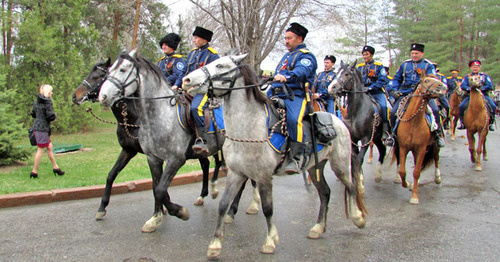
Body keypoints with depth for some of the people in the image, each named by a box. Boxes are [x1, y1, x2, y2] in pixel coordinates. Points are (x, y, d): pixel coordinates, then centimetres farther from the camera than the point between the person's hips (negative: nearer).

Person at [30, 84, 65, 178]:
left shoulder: (36, 101, 12)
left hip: (36, 127, 9)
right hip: (43, 128, -9)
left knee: (49, 147, 15)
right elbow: (51, 116, -18)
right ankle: (34, 171, 6)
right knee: (41, 150, -1)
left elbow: (33, 114, 20)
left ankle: (55, 167, 22)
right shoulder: (47, 101, -14)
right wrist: (54, 114, 2)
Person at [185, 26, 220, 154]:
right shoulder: (192, 53, 20)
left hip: (204, 90, -8)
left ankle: (202, 140, -30)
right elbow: (185, 73, 24)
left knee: (195, 108, -33)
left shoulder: (212, 55, -2)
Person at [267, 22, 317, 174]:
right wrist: (267, 95, 28)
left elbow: (302, 71, -21)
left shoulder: (306, 56, 2)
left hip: (296, 95, -8)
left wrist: (286, 77, -41)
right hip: (277, 95, 9)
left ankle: (296, 157, -33)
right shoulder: (286, 56, 30)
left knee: (293, 119, -36)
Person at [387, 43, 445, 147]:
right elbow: (396, 79, 22)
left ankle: (438, 133, -4)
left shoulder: (428, 65, 9)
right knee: (393, 112, -13)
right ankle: (393, 133, 9)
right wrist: (394, 90, 4)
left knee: (435, 110, -24)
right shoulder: (405, 64, 17)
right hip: (405, 93, 2)